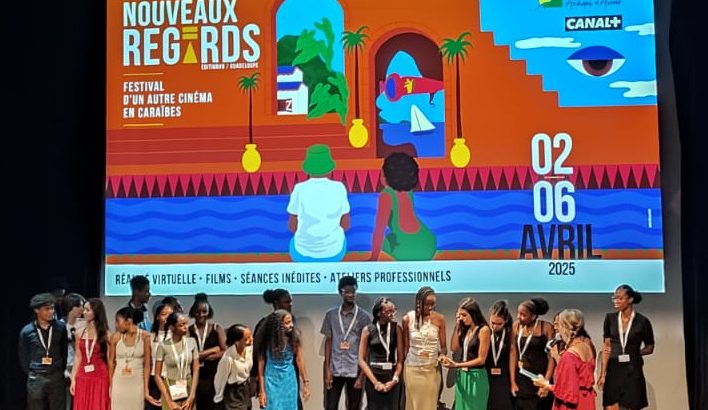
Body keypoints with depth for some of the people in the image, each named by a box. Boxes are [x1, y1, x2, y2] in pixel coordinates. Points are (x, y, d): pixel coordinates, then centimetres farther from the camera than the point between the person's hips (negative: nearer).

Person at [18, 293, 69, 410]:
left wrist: (61, 370, 10)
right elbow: (22, 356, 7)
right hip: (36, 379, -1)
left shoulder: (60, 327, -2)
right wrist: (31, 374, 9)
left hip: (56, 377, 1)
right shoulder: (27, 331, -4)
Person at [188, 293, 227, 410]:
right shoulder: (188, 331, 2)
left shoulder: (216, 329, 7)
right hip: (195, 377, -1)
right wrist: (213, 350, -5)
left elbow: (226, 351, -2)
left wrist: (203, 356, -8)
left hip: (214, 376, 1)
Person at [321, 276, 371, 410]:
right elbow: (328, 342, 7)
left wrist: (362, 374, -6)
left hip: (355, 370, -1)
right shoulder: (331, 314, 4)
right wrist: (327, 368, -1)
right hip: (335, 369, 1)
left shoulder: (364, 316, -1)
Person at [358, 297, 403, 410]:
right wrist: (375, 382, -8)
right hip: (373, 376, -1)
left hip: (392, 378, 1)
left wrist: (394, 379, -8)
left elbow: (400, 358, 2)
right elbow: (361, 360, -1)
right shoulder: (368, 330, -2)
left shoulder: (396, 328, 1)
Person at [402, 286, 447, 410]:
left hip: (432, 369, 0)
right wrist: (401, 366, 6)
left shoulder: (439, 319, -4)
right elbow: (405, 347, 4)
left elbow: (443, 346, 0)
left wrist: (442, 355, -20)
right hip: (412, 369, 0)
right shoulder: (407, 319, -4)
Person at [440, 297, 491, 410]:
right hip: (462, 376, 6)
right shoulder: (465, 329, 8)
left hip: (476, 377, -6)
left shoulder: (484, 330, -13)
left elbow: (481, 360, -15)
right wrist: (457, 325, 0)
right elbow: (454, 347, 1)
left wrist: (456, 365, -18)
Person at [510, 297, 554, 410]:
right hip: (522, 379, 3)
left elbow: (552, 357, -9)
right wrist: (513, 382, 0)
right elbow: (513, 354, 2)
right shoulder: (516, 326, 1)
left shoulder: (546, 328, -8)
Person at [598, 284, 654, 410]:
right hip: (613, 370, 2)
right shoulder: (610, 318, 1)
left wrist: (633, 353, -9)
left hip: (632, 371, -2)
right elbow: (606, 347, 2)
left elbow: (650, 348, 7)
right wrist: (603, 374, -3)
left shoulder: (642, 321, -5)